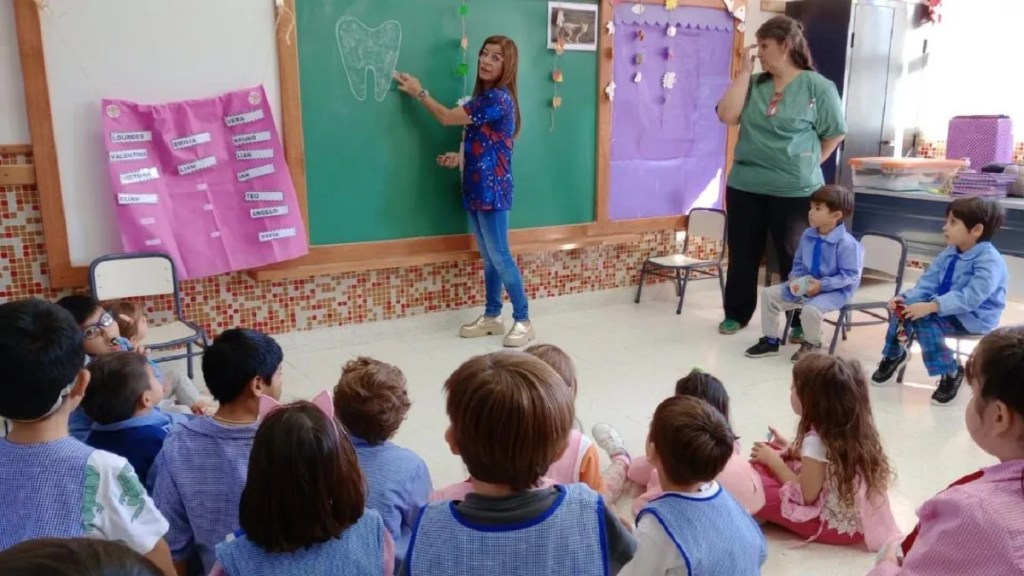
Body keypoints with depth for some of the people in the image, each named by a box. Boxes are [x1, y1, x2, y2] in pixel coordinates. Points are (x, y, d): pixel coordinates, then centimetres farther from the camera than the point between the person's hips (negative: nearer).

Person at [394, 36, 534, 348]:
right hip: (477, 189, 9)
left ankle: (523, 320, 5)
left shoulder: (497, 98, -16)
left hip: (492, 190, -9)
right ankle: (492, 316, 23)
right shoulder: (485, 97, 15)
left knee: (499, 256, -5)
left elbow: (447, 117, -10)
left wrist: (419, 92, 4)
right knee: (488, 257, 14)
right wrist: (461, 157, 5)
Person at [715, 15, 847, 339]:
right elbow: (727, 116, -7)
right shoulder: (754, 83, 7)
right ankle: (736, 314, 26)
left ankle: (801, 322, 21)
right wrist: (745, 71, -6)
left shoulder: (818, 87, -5)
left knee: (794, 258, 7)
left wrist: (806, 165, 2)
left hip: (795, 191, -4)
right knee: (742, 254, 12)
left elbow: (834, 134, 1)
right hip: (745, 186, 4)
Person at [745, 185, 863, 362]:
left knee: (811, 308, -35)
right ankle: (770, 340, 12)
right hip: (806, 285, 7)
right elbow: (798, 263, 14)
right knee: (769, 294, -1)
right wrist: (795, 278, -6)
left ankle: (811, 345, -2)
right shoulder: (808, 235, 1)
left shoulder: (846, 243, -21)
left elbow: (850, 276, -19)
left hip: (835, 291, -7)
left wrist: (822, 285, -25)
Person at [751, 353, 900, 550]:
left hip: (836, 525, -8)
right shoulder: (851, 428, -3)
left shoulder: (816, 440, -27)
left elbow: (806, 496, -19)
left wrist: (774, 460, -9)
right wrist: (792, 450, 9)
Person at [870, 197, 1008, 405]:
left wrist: (931, 307, -41)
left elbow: (970, 298, -33)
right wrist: (905, 299, -18)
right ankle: (893, 355, 7)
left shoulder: (989, 261, -22)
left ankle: (950, 372, -14)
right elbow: (927, 283, 2)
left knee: (924, 320, -30)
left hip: (974, 318, -8)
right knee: (903, 306, -11)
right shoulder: (949, 254, 5)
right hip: (944, 308, 8)